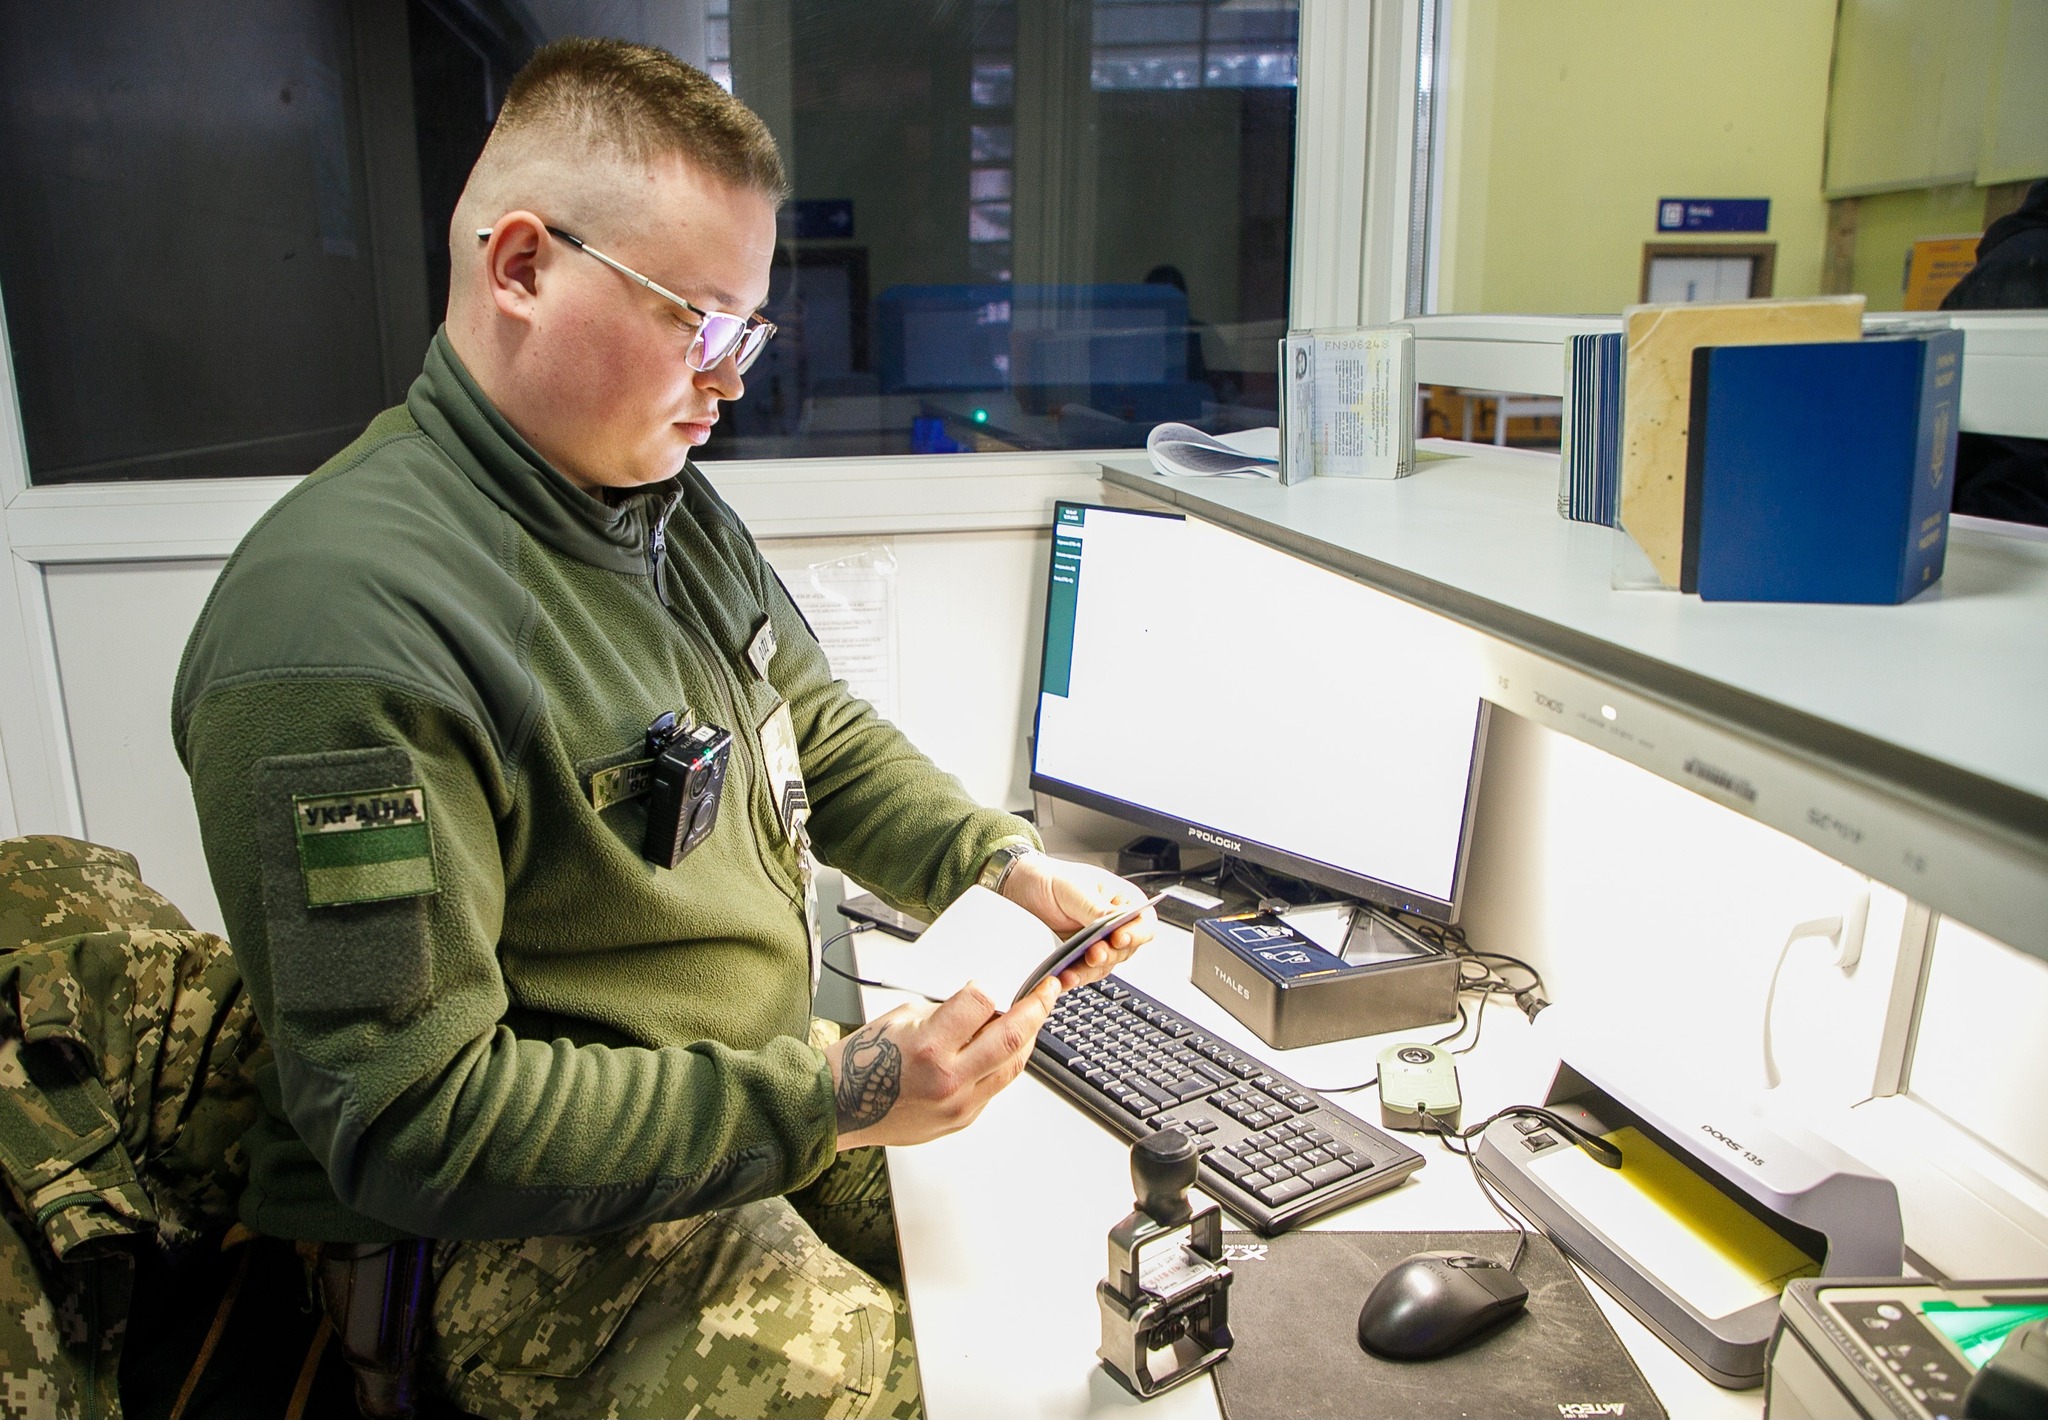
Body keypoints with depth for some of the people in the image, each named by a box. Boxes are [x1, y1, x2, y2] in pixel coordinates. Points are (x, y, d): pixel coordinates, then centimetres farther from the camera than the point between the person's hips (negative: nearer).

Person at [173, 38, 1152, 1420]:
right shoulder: (344, 629, -26)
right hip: (541, 1238, -7)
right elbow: (409, 1124, -24)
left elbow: (822, 733, 14)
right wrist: (828, 1101, -26)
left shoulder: (669, 498, 4)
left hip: (769, 1097, 8)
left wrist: (1008, 866, -3)